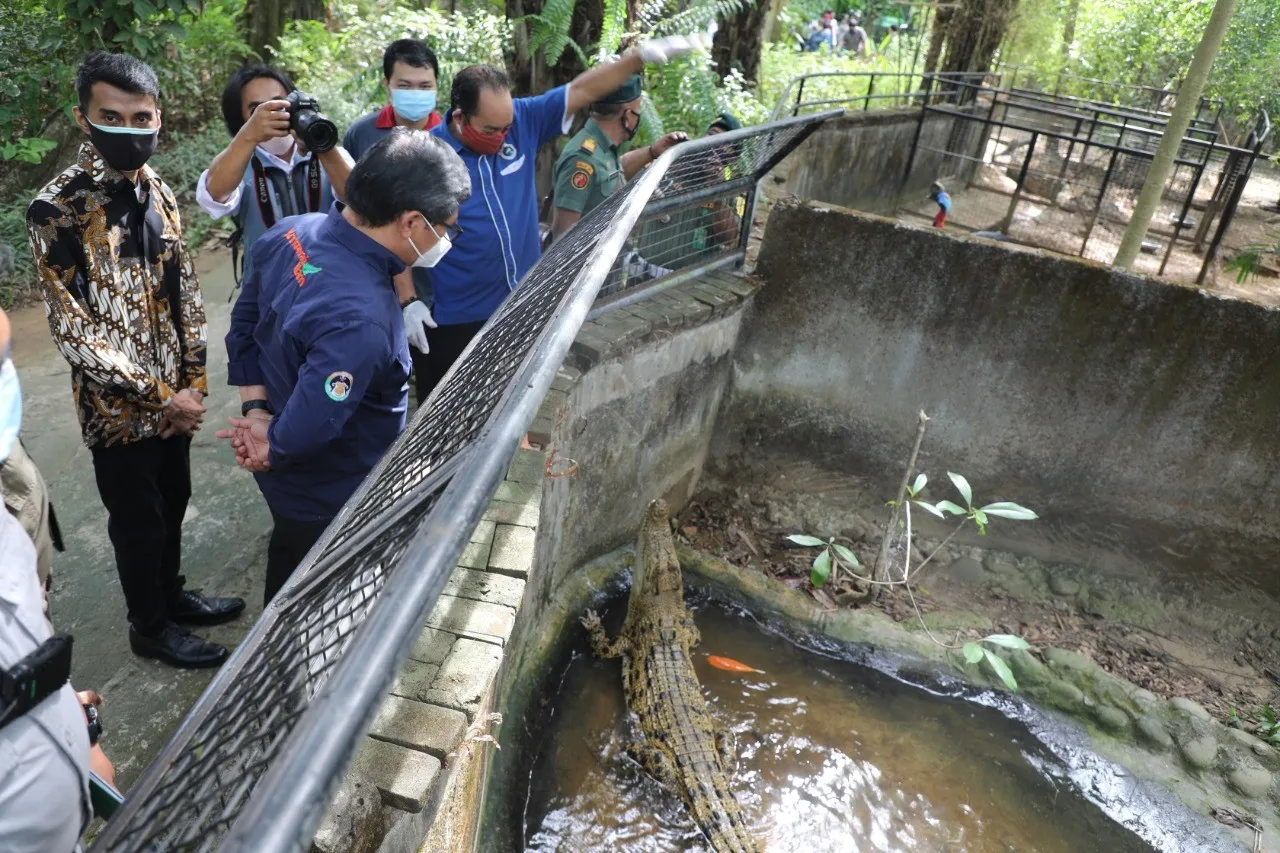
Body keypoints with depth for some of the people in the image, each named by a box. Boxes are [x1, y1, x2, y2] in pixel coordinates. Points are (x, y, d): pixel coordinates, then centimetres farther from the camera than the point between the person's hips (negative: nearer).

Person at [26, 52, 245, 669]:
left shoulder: (158, 192, 1)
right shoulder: (57, 209, -18)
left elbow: (185, 291, 5)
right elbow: (73, 331, -18)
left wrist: (192, 384, -2)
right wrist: (159, 396, -17)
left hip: (174, 395, 6)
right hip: (118, 406, -5)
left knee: (173, 502, 21)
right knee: (138, 520, 11)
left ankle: (170, 594, 44)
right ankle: (150, 627, 32)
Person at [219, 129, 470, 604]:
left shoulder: (291, 233, -11)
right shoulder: (360, 320, -40)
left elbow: (246, 321, 0)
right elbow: (305, 431, -38)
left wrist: (256, 411, -3)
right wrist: (271, 450, -17)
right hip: (329, 503, -8)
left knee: (288, 592, 34)